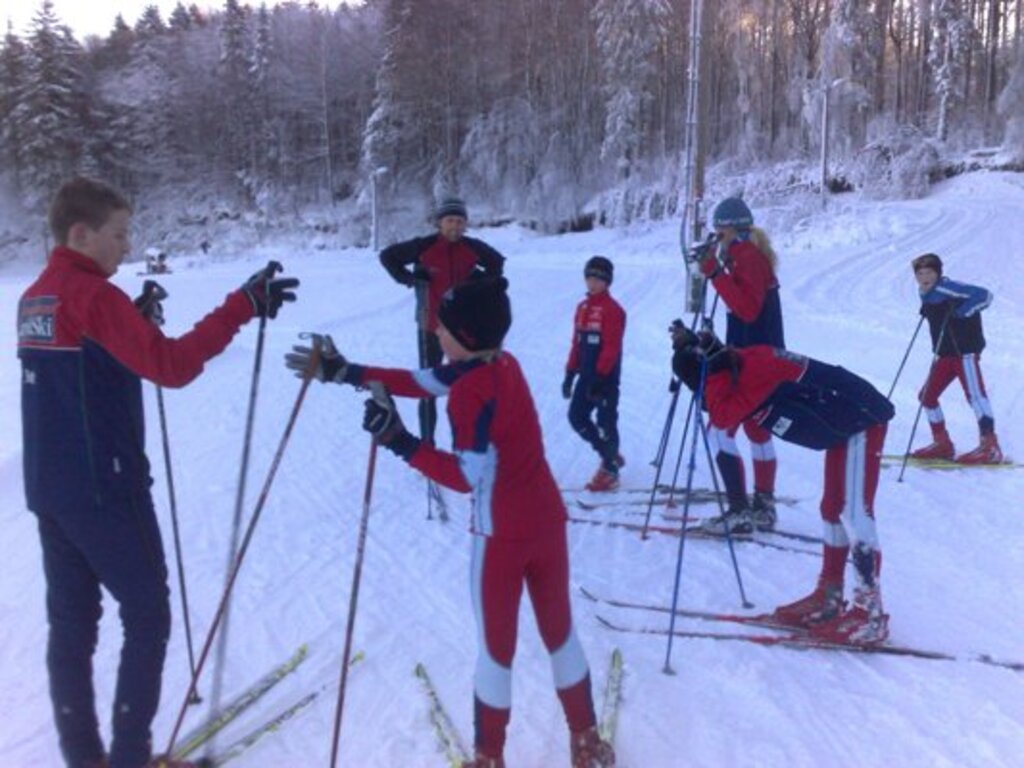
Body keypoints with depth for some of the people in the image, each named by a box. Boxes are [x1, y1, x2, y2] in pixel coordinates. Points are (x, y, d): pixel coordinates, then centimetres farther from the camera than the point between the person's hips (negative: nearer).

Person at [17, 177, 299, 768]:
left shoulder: (35, 298, 11)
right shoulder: (91, 295, -17)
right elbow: (170, 366, -28)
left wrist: (133, 323, 14)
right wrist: (243, 306, -29)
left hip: (50, 489, 9)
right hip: (104, 490, -8)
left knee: (71, 621, 14)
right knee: (148, 615, 5)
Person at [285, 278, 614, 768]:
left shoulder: (470, 391, -22)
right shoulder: (503, 363, 2)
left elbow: (468, 477, -23)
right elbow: (421, 381, 8)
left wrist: (401, 443, -27)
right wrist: (347, 372, 9)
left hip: (502, 535, -7)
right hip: (547, 520, 7)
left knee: (496, 648, 12)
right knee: (560, 633, 20)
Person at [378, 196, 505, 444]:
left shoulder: (473, 248, -3)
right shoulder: (423, 247, -11)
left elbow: (497, 262, 17)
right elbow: (388, 256, 2)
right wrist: (408, 278, -10)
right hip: (431, 328, -2)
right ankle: (427, 444, 16)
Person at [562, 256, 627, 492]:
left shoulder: (612, 309, -10)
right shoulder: (582, 308, 12)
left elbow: (611, 347, -16)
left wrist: (599, 376, -21)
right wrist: (570, 373, 12)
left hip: (606, 376, -7)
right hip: (587, 374, 8)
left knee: (605, 421, -1)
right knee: (576, 416, 7)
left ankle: (610, 470, 12)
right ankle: (610, 454, 24)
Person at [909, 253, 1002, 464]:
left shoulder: (947, 288, -16)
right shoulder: (928, 296, 9)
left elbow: (984, 295, -22)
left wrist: (961, 312, -24)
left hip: (965, 351, -9)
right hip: (944, 354, 9)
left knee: (975, 394, -11)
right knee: (927, 396, 9)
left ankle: (991, 448, -9)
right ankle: (942, 444, 18)